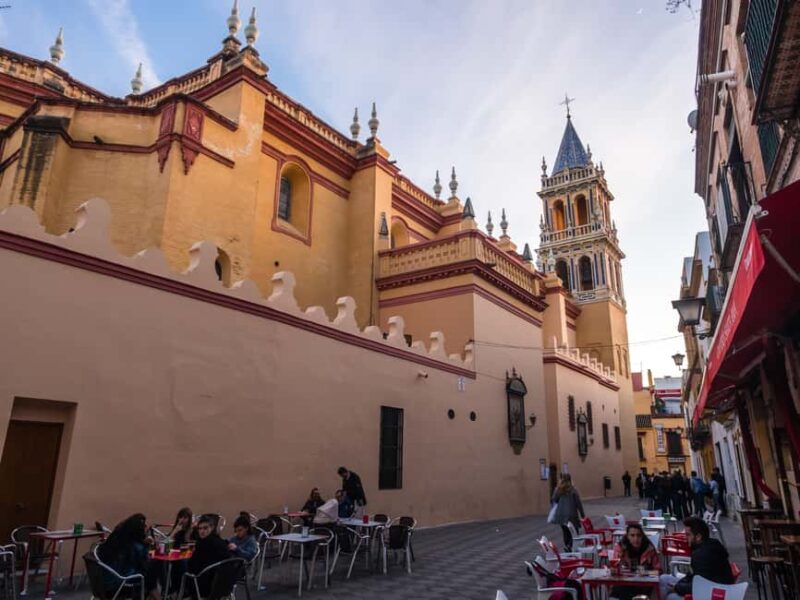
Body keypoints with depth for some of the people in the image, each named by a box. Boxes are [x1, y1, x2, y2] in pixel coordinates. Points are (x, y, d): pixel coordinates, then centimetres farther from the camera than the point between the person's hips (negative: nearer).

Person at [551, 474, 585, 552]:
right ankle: (569, 545, -17)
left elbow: (554, 501, 7)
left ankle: (568, 549, 19)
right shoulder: (573, 490, -10)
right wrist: (582, 515, 2)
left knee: (566, 533, 15)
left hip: (561, 515, 4)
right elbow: (578, 503, -7)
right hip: (572, 515, -4)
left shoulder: (557, 490, 1)